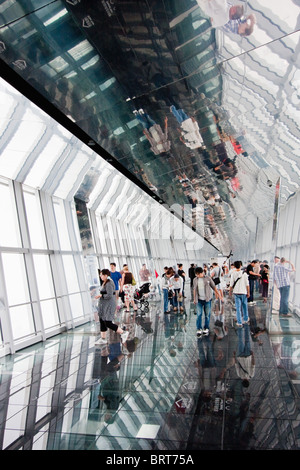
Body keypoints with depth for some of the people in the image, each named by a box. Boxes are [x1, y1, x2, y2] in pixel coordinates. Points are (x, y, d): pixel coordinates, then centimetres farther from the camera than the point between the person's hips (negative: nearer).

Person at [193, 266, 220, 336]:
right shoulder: (195, 280, 7)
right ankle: (199, 329, -1)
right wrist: (194, 299, 17)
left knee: (207, 314, 5)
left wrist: (217, 293, 4)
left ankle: (206, 328, 19)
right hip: (199, 300, 2)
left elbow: (213, 287, 5)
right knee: (199, 314, -5)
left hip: (207, 299, -2)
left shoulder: (208, 278, -2)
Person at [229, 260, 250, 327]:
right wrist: (248, 292, 5)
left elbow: (231, 284, -6)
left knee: (238, 307, 3)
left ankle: (239, 322, 3)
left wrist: (230, 291, 8)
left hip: (236, 292, -1)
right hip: (243, 292, 1)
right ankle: (246, 319, 33)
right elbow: (247, 284, -3)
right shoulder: (244, 273, -6)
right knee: (244, 306, 19)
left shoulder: (233, 274, -8)